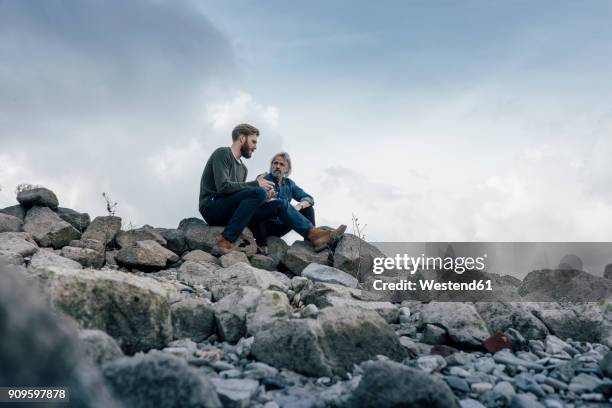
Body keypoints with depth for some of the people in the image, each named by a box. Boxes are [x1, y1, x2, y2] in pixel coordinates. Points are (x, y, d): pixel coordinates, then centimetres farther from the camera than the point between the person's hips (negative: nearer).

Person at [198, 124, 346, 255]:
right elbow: (223, 187, -18)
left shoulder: (243, 168, 23)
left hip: (230, 212, 8)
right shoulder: (222, 154, -3)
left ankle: (315, 234, -12)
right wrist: (255, 184, -11)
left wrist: (264, 198, -2)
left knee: (280, 204, 1)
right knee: (258, 193, -30)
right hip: (212, 208, -8)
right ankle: (225, 241, -32)